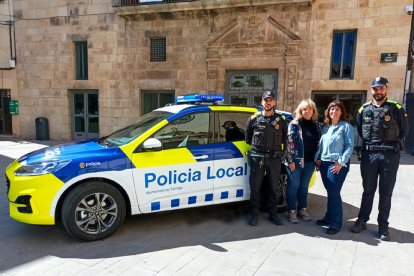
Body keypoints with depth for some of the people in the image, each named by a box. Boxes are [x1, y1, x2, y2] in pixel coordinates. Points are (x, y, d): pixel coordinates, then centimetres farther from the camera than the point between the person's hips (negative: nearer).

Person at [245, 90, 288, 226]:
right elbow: (248, 137, 12)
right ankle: (254, 214, 15)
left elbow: (285, 137, 15)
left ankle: (273, 214, 23)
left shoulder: (281, 119, 3)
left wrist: (276, 145, 9)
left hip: (275, 157, 1)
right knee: (255, 187, 3)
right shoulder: (254, 119, 1)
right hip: (257, 157, -1)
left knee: (273, 187, 10)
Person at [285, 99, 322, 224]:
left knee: (304, 186, 14)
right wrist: (290, 160, -14)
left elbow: (319, 143, 14)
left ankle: (302, 209, 26)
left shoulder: (317, 125, 10)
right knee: (294, 185, 2)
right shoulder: (294, 124, -5)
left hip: (310, 161, 5)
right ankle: (292, 211, 12)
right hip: (296, 160, -4)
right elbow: (289, 143, -9)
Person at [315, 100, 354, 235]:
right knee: (330, 192, 13)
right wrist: (317, 157, 6)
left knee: (334, 193, -6)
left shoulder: (346, 126, -2)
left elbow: (350, 146, -8)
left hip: (337, 164, -6)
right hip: (324, 163, 6)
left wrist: (341, 162, -15)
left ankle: (336, 223, 4)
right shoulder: (325, 128, 15)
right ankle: (329, 217, 25)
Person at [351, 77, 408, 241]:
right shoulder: (364, 109, 5)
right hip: (369, 155, 2)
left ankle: (383, 226, 17)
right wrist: (369, 143, 9)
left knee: (386, 192, 6)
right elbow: (359, 130, 15)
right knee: (368, 190, 12)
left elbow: (404, 131, 7)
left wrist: (393, 145, 6)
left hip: (390, 155, -2)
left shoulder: (397, 109, -1)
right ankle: (362, 220, 23)